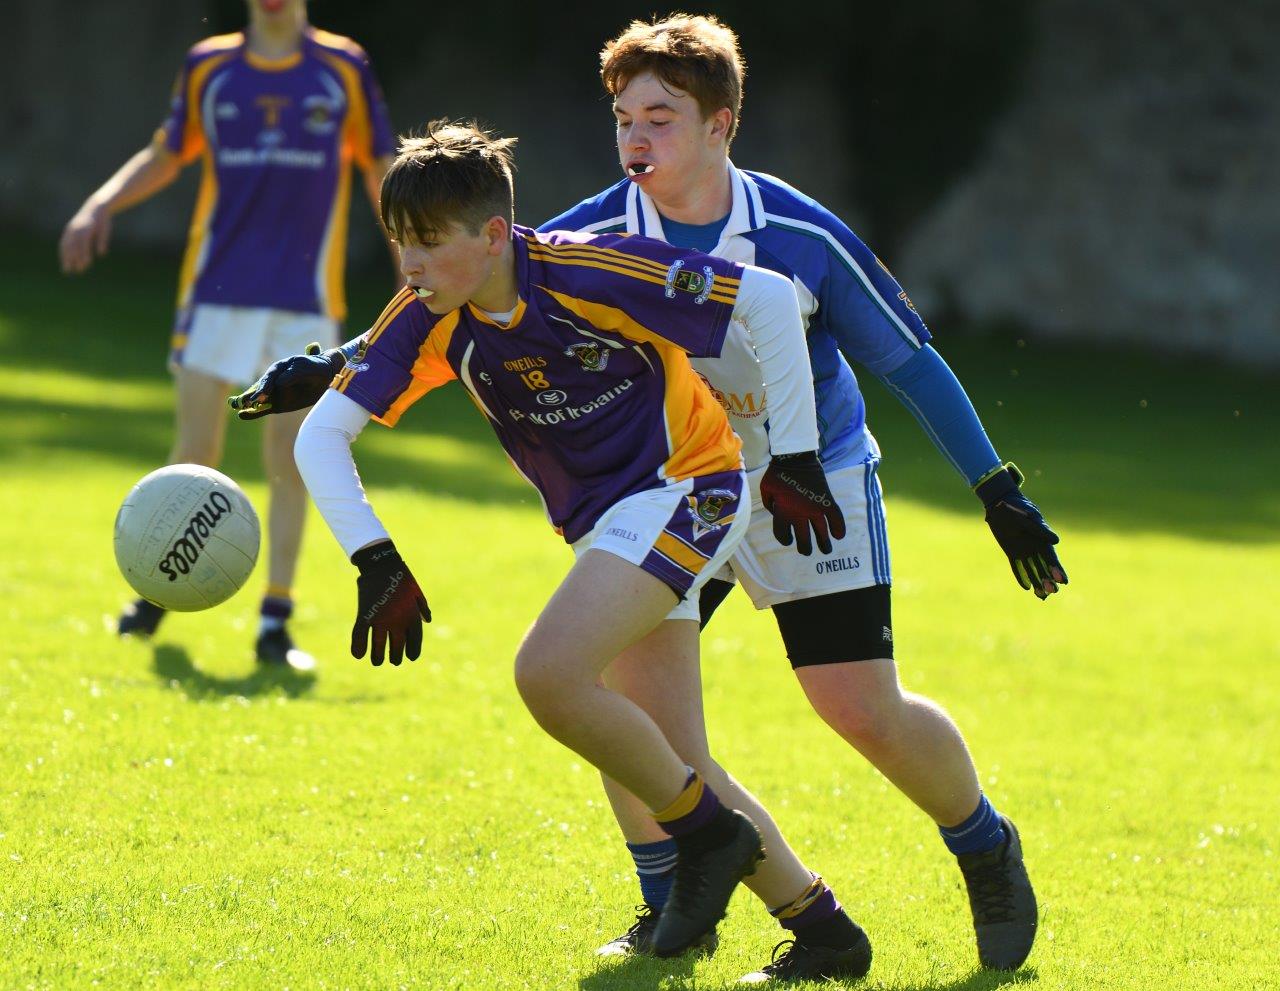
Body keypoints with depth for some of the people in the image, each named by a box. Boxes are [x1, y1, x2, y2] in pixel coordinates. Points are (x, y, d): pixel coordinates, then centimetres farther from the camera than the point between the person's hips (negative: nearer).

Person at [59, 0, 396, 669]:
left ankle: (275, 623, 4)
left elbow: (379, 168, 10)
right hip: (218, 291, 1)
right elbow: (166, 155, 18)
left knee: (289, 462, -3)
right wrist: (103, 202, 3)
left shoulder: (344, 69, 4)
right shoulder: (207, 67, 7)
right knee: (195, 453, -1)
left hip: (306, 301, -1)